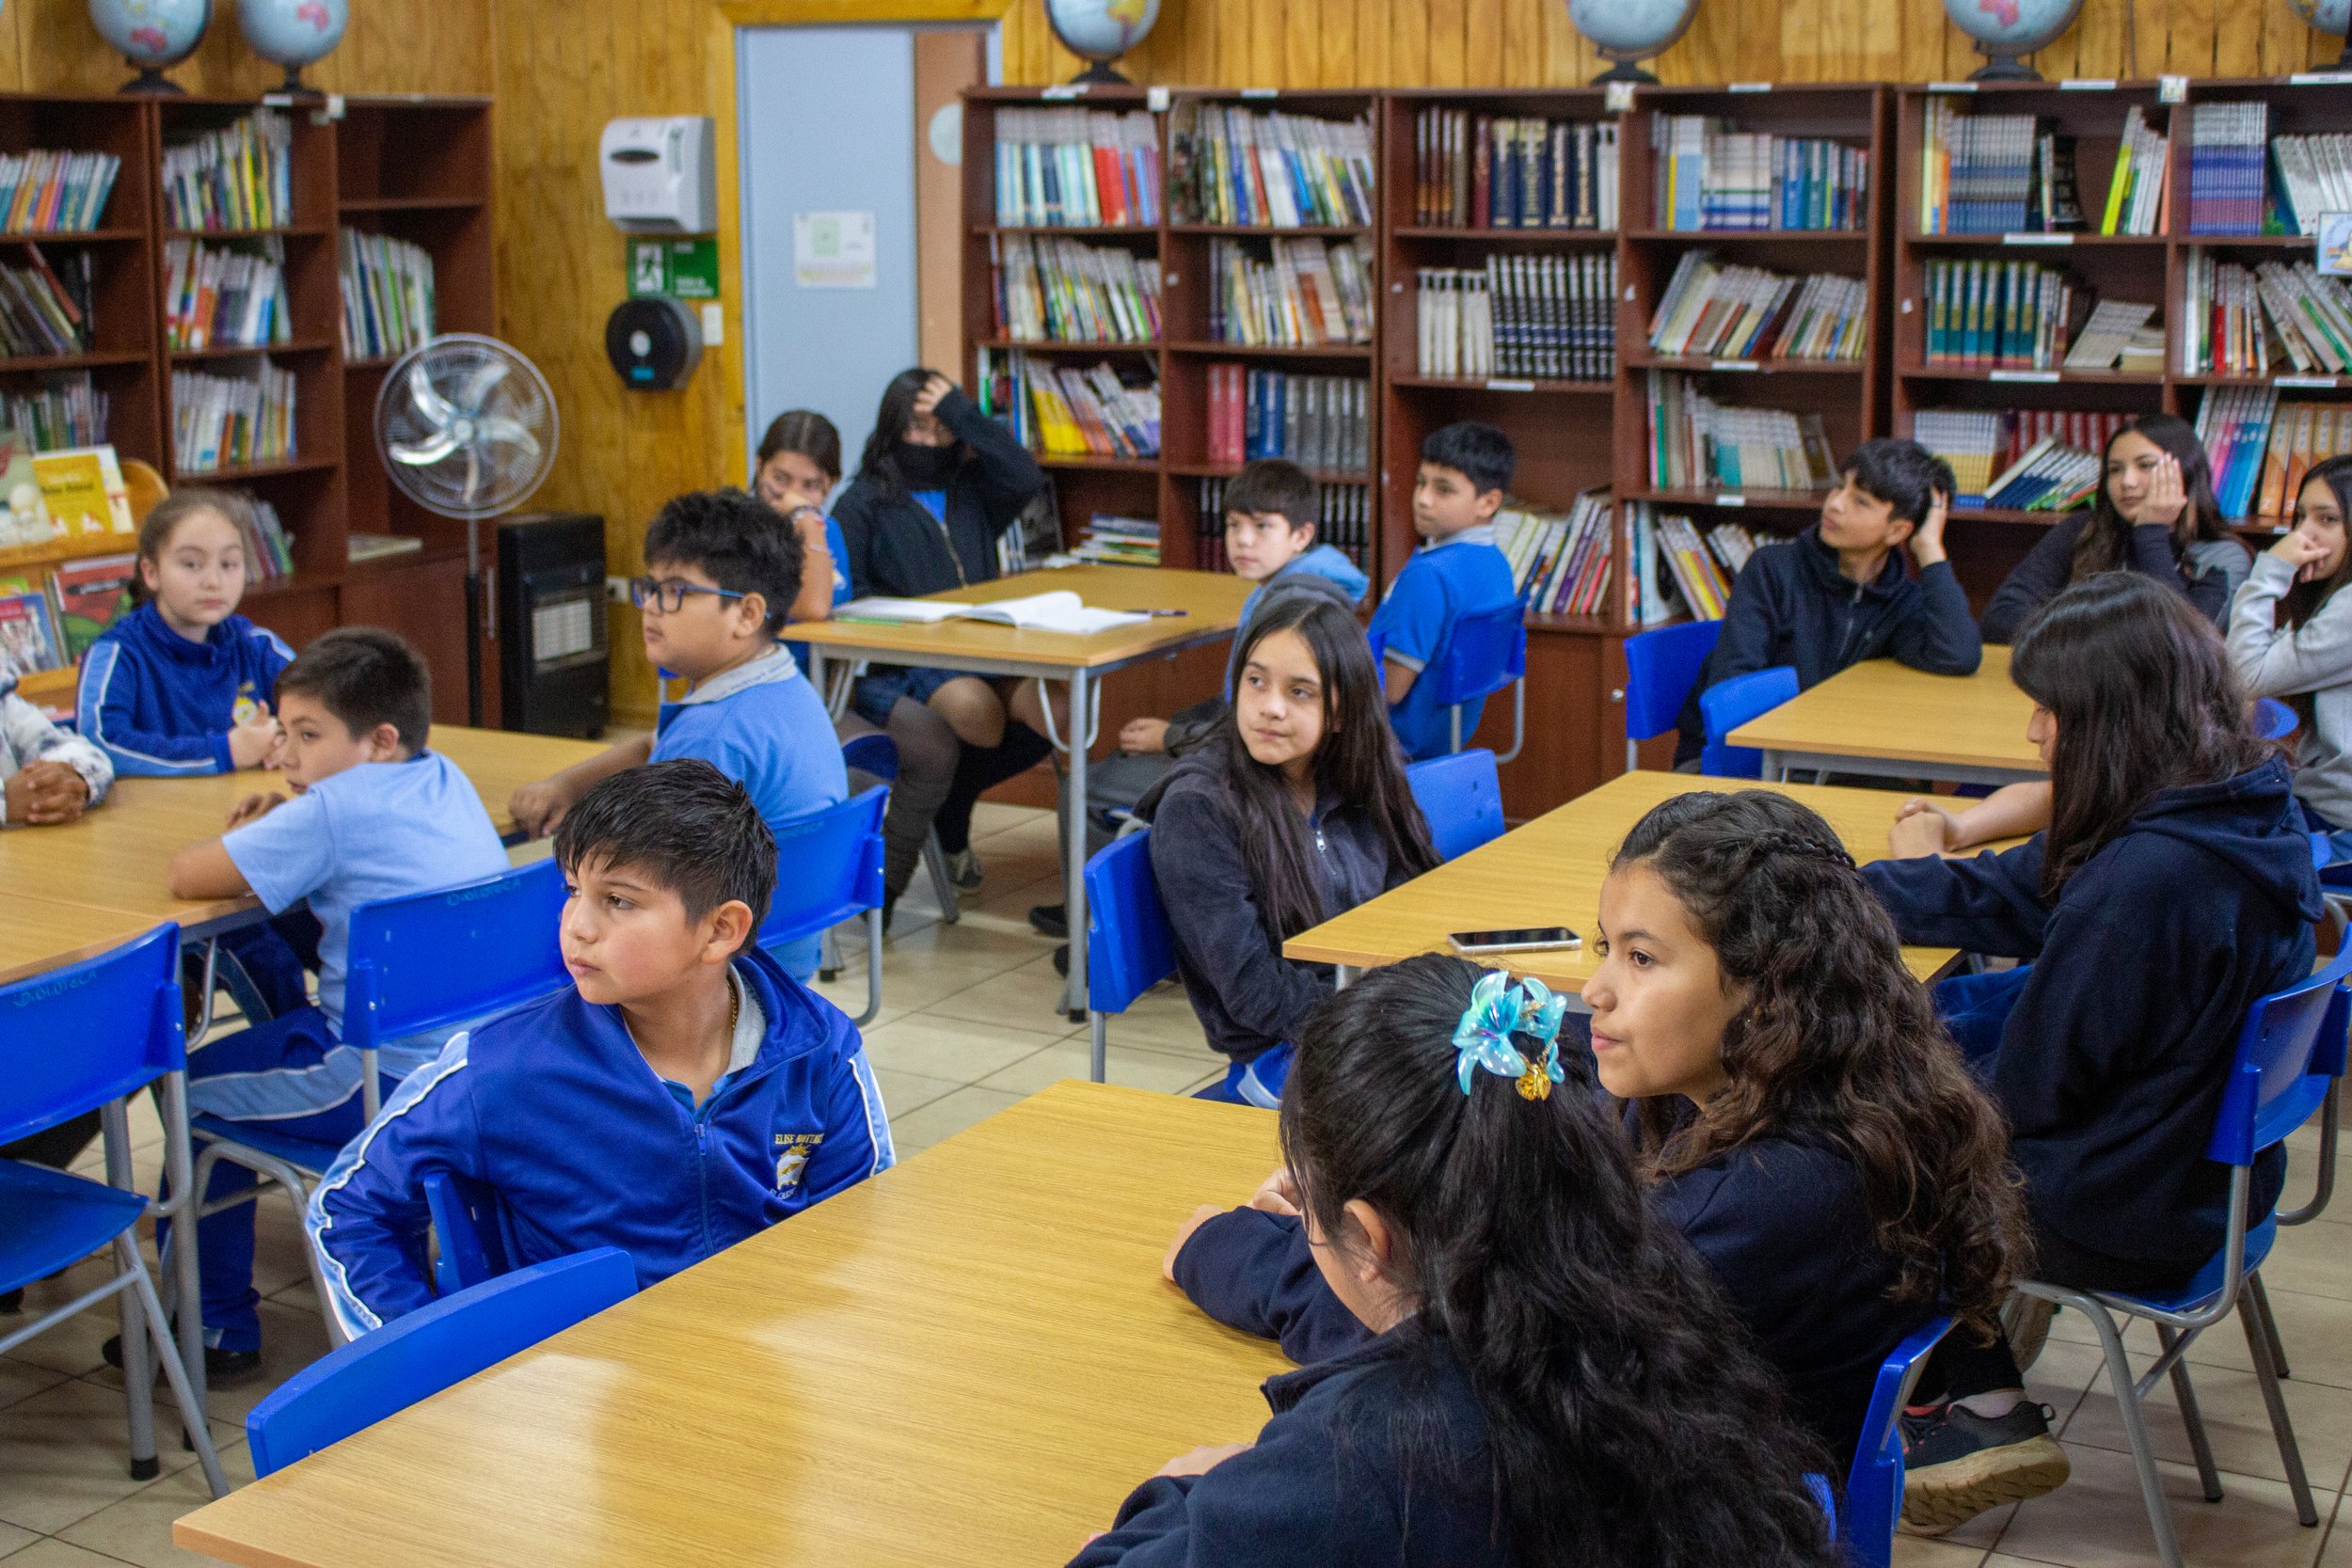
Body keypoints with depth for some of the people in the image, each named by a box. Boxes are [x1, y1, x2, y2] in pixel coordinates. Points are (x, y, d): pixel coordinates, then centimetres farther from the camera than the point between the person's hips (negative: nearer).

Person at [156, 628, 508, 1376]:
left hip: (393, 1081, -9)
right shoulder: (445, 778, 8)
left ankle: (218, 1327, 19)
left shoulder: (332, 811, -16)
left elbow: (186, 876, -12)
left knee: (198, 1090, 9)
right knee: (275, 1036, 28)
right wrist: (272, 833, 8)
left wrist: (244, 837, 9)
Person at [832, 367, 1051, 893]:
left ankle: (949, 805, 1)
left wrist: (964, 415, 0)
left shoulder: (973, 490, 20)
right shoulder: (864, 501, 7)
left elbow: (1027, 479, -1)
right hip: (895, 666, -5)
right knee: (975, 709, -36)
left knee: (1049, 710, -26)